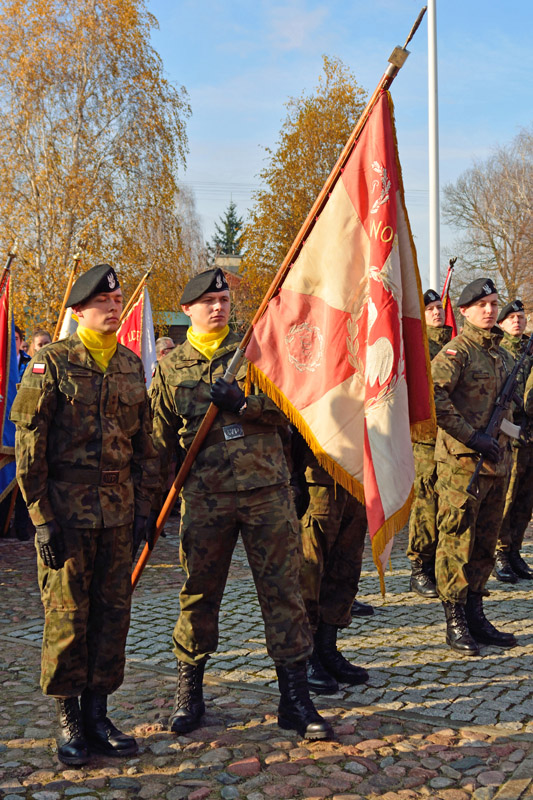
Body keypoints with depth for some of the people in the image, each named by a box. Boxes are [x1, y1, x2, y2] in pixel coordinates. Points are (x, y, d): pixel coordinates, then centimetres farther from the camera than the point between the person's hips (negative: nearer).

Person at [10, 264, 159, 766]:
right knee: (67, 615, 1)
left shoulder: (131, 365, 11)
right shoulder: (52, 362, -4)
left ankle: (97, 712, 21)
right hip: (66, 510, -4)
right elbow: (29, 442, -7)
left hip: (118, 511, 5)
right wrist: (41, 516, -11)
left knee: (112, 612, 8)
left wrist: (143, 505, 10)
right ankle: (68, 720, 16)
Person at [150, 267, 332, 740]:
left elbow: (287, 406, 2)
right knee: (199, 594, 7)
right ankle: (189, 695, 25)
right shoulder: (171, 367, 9)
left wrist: (243, 403, -14)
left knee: (283, 590, 2)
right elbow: (161, 439, 12)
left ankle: (295, 699, 11)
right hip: (205, 497, 0)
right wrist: (155, 498, 9)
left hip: (267, 490, 0)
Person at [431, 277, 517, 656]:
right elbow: (432, 395, -21)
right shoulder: (457, 350, -8)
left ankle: (476, 616, 22)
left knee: (485, 544, 12)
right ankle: (455, 623, 6)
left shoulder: (503, 354, 16)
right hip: (461, 462, -8)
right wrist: (471, 436, -20)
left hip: (497, 463, 8)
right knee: (457, 543, -2)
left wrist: (506, 443, 14)